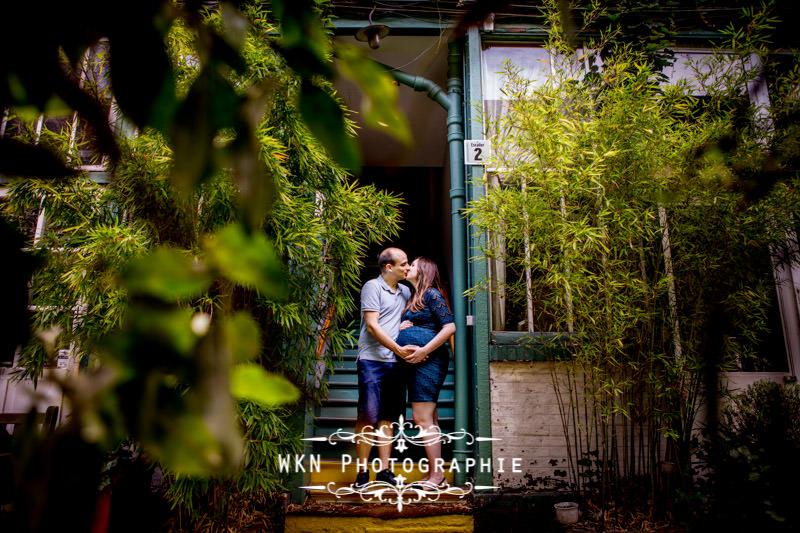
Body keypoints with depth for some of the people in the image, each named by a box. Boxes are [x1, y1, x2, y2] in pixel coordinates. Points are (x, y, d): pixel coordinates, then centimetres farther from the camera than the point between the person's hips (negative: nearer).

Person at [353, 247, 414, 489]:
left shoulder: (405, 291, 16)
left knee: (388, 418, 8)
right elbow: (372, 325, -12)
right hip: (373, 361, -6)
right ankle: (362, 471, 4)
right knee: (368, 416, -5)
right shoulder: (372, 287, -4)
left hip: (395, 363, 6)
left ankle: (384, 470, 15)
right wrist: (398, 349, -16)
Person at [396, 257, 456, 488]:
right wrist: (401, 327, 3)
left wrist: (424, 350, -17)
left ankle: (437, 476, -4)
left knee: (423, 419, -10)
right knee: (429, 420, 10)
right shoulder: (413, 299, 21)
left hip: (428, 362, -9)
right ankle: (433, 474, 15)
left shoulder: (432, 294, -6)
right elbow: (407, 326, 28)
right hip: (416, 364, 9)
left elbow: (450, 327, -13)